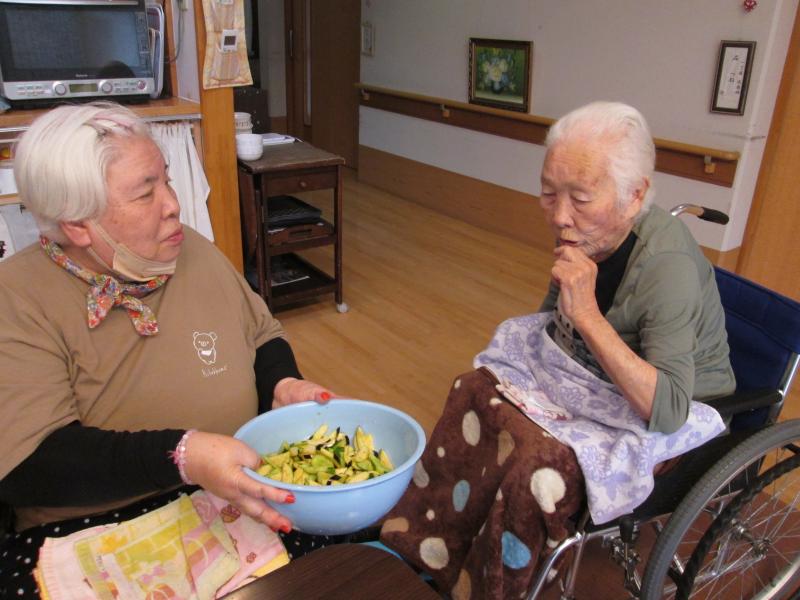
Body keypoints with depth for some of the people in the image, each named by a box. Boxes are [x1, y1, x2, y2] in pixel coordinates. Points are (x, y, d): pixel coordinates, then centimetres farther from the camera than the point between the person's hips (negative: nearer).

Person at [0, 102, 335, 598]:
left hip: (243, 497, 4)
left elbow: (262, 335, 15)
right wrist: (182, 457, -31)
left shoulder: (194, 251, 3)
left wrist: (282, 385, -7)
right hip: (90, 529, -3)